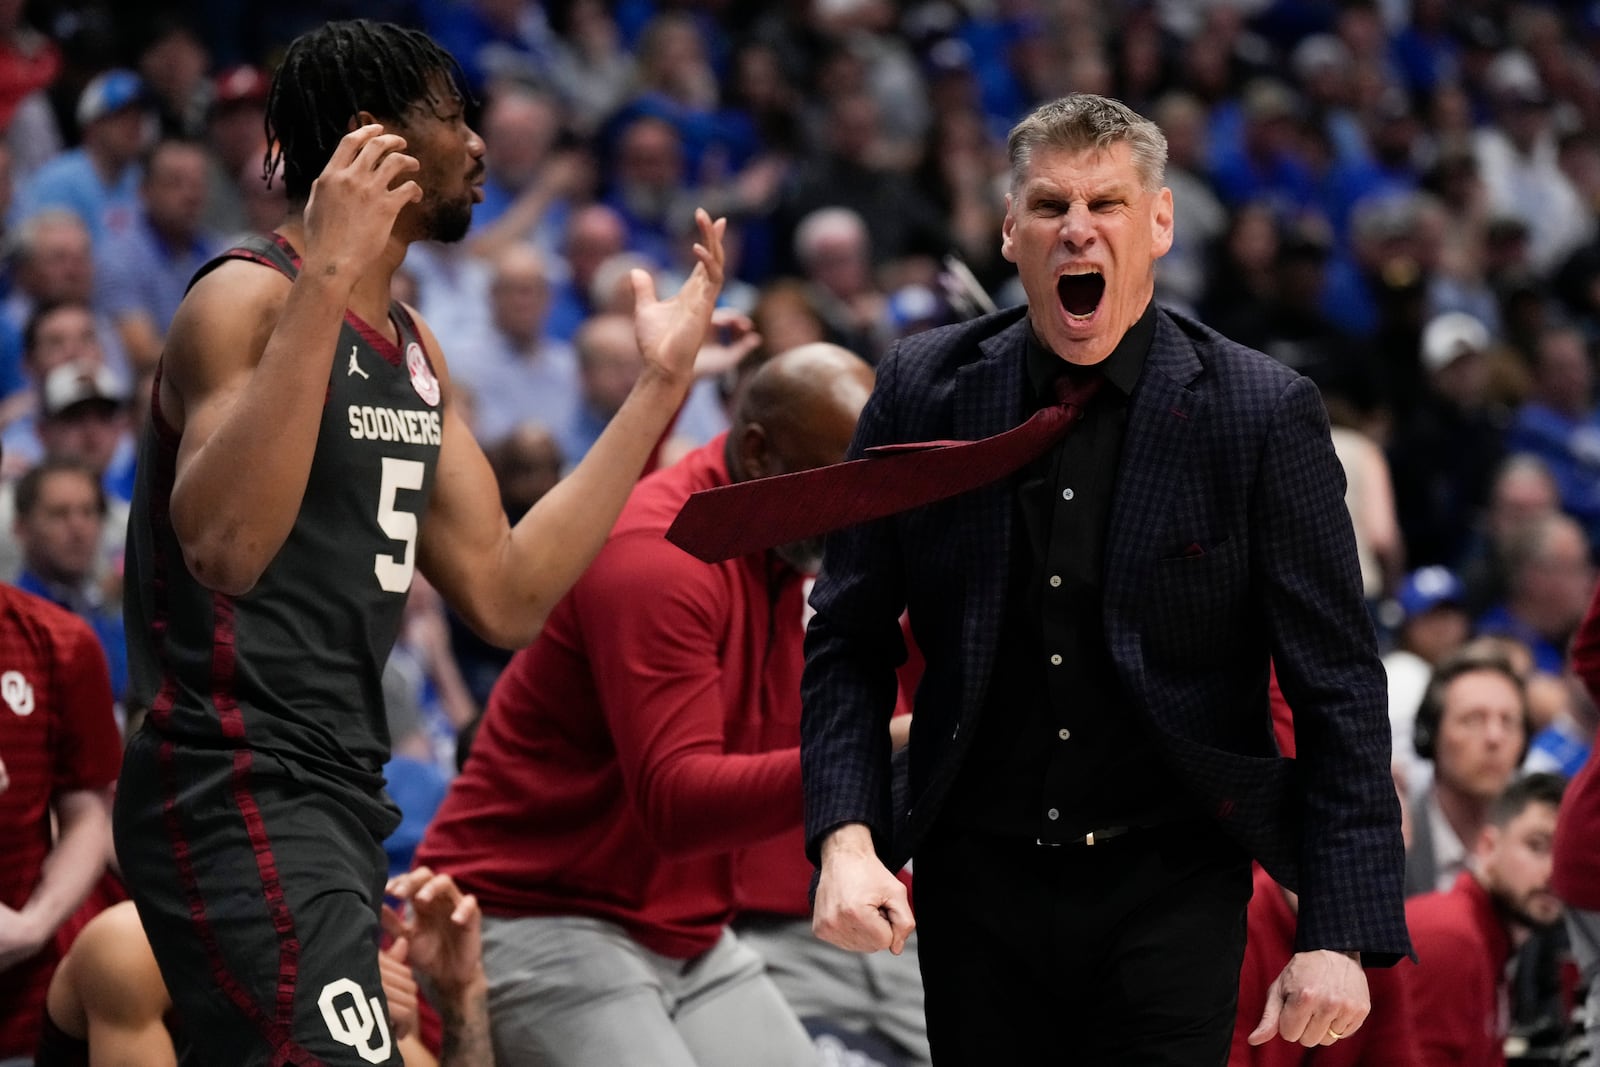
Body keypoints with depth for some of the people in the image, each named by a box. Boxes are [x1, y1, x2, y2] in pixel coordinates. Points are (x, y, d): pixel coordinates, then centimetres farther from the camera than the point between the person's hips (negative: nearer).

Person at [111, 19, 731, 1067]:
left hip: (338, 800, 10)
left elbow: (506, 595, 13)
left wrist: (660, 385, 12)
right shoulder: (247, 300, -12)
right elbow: (225, 544, -30)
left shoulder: (415, 347, 17)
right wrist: (325, 282, -33)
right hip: (237, 796, -10)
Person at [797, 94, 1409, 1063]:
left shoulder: (1264, 413, -7)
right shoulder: (924, 390, 1)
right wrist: (846, 838, -10)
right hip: (978, 885, 2)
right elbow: (850, 638, 5)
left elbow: (1339, 689, -6)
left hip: (1170, 885, -2)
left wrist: (1340, 938, -13)